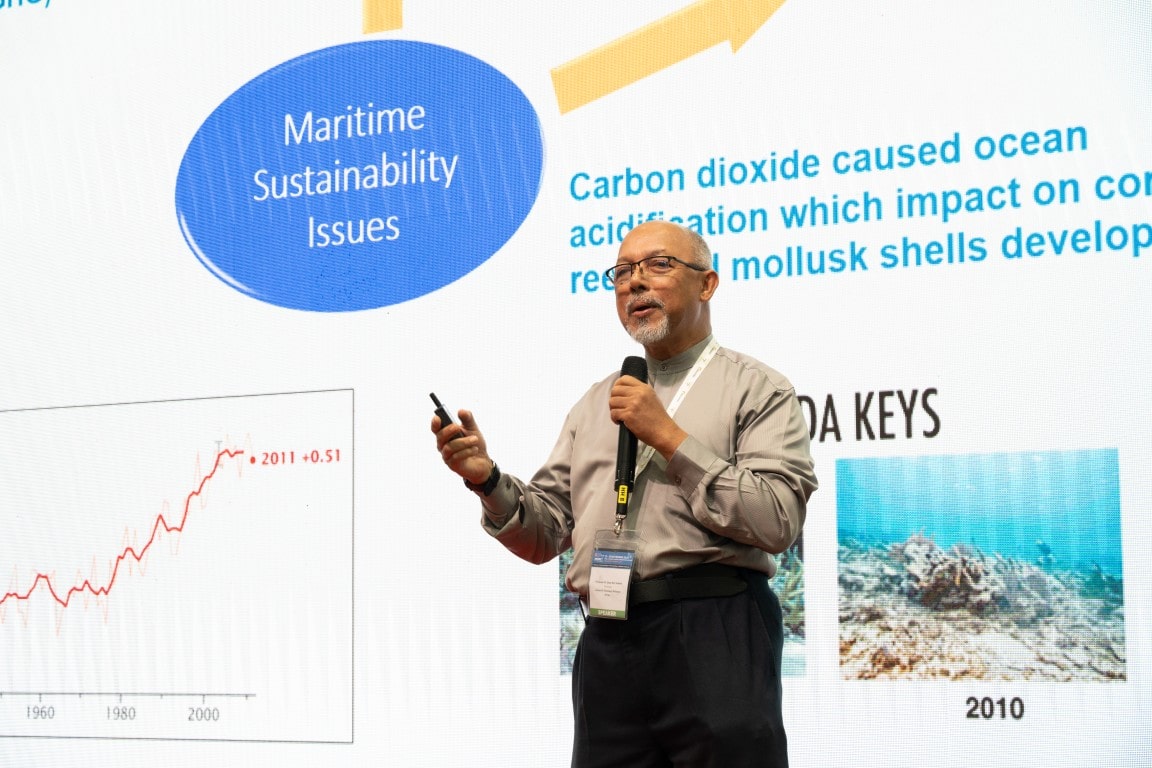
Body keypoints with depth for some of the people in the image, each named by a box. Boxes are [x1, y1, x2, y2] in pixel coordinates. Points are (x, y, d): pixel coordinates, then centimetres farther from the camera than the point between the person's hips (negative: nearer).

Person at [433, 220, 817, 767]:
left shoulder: (756, 389, 3)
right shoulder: (594, 405, 20)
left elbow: (776, 522, -11)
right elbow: (545, 536, 16)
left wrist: (669, 438, -11)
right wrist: (487, 480, -3)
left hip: (714, 640, -5)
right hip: (607, 646, 5)